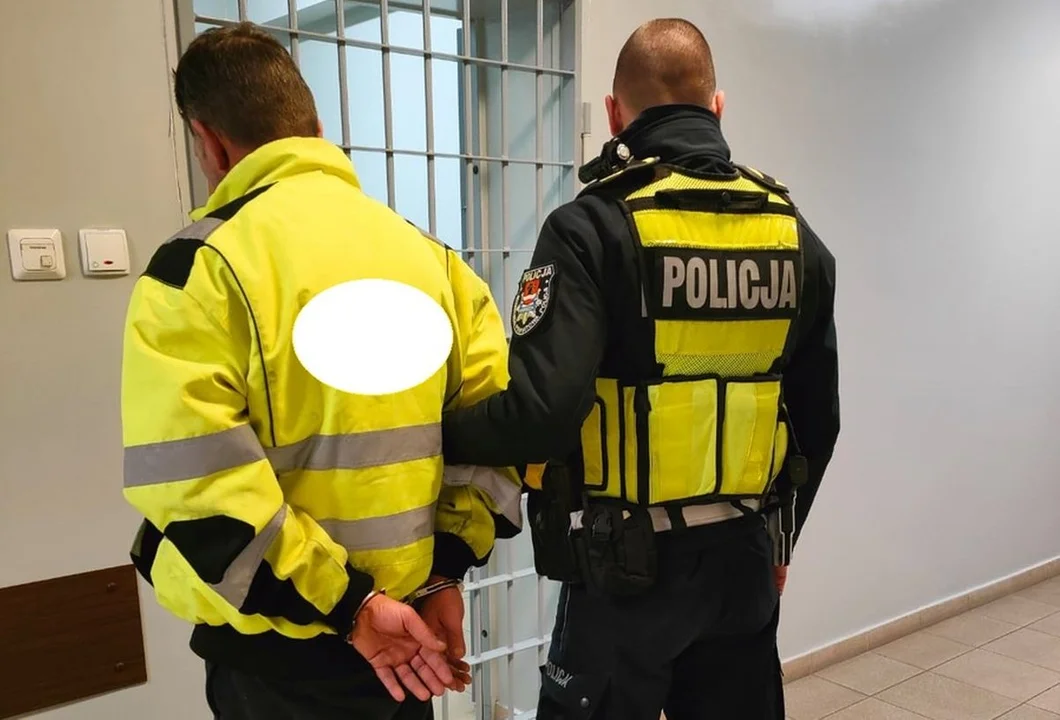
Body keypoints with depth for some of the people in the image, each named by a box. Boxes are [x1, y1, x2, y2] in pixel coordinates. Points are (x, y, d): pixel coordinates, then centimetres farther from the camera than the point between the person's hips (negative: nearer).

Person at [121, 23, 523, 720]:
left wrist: (347, 607, -16)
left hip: (282, 645, -4)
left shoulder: (201, 265, -13)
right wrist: (445, 570, -2)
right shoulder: (427, 251, 2)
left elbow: (191, 481, -21)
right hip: (413, 623, 5)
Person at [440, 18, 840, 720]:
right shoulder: (794, 233, 2)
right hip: (745, 556, 6)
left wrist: (445, 435, -6)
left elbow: (540, 409, -26)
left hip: (628, 563, -5)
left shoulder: (596, 227, -16)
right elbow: (817, 419, 9)